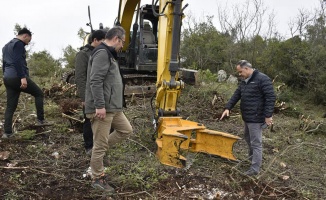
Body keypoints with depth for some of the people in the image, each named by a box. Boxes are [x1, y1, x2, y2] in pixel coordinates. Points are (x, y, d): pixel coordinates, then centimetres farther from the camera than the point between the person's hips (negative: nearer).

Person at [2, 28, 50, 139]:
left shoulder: (6, 46, 25)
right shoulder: (19, 44, -5)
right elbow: (18, 61, -18)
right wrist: (23, 77, -24)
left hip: (7, 78, 9)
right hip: (17, 77, -9)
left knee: (10, 106, 8)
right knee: (39, 93, 8)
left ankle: (7, 132, 5)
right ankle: (40, 119, 6)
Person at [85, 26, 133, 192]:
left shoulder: (109, 54, 19)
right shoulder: (102, 53, -14)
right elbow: (96, 81, -24)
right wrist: (100, 106, -26)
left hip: (113, 107, 10)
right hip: (102, 108, -10)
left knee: (126, 130, 18)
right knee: (100, 144, 0)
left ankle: (99, 149, 24)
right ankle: (97, 179, 13)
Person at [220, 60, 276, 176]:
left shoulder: (262, 79, -17)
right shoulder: (244, 81, 12)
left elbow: (270, 98, -19)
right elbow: (236, 95, 14)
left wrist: (268, 115, -22)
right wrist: (228, 108, 3)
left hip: (256, 118, -9)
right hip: (247, 117, 10)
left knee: (255, 143, -2)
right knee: (248, 138, 24)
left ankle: (255, 169, 6)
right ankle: (252, 158, 44)